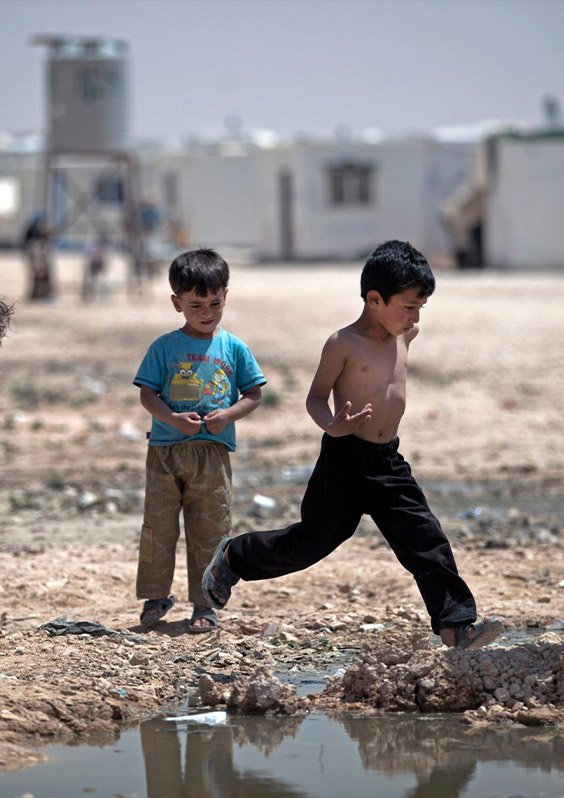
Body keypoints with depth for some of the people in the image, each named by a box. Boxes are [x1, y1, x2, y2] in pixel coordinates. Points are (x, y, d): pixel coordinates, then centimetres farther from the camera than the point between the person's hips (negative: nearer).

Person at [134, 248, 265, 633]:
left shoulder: (234, 349, 4)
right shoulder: (165, 347, 1)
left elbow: (253, 395, 7)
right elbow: (147, 394, 0)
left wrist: (229, 414, -11)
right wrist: (173, 419, -17)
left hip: (213, 453, 0)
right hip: (166, 449, 0)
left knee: (209, 530, 3)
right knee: (159, 526, 3)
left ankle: (205, 603, 11)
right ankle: (156, 596, 16)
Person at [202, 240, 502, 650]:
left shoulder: (404, 335, 5)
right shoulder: (344, 344, -14)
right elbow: (316, 397, -11)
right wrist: (333, 426, -26)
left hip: (389, 462, 6)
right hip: (345, 460, -5)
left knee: (427, 540, -6)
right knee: (312, 541, 6)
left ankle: (457, 625, -7)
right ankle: (233, 557, 29)